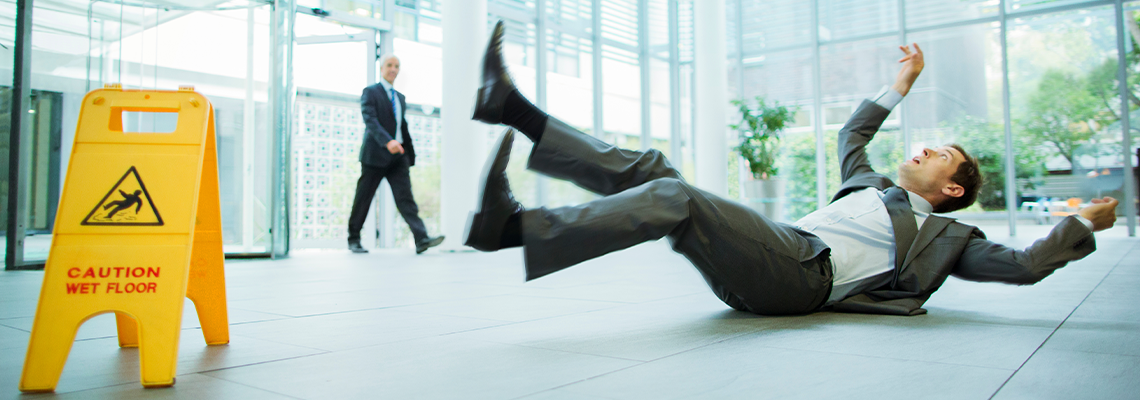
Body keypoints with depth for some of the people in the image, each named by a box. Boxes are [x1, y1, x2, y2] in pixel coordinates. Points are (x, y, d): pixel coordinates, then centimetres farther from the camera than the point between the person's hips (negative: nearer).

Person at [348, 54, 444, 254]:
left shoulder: (400, 97, 19)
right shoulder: (370, 92, -2)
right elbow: (370, 121, -16)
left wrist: (410, 155, 16)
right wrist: (387, 141, -31)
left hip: (398, 155, 5)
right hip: (375, 154, -5)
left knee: (405, 196, -6)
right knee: (363, 198, 4)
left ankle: (421, 239, -17)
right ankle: (354, 239, 17)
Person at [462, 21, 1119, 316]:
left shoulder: (945, 234, 18)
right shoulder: (872, 186, 35)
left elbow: (1022, 264, 9)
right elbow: (852, 133, 49)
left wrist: (1087, 224, 18)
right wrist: (901, 87, 51)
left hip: (803, 274, -7)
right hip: (773, 249, 7)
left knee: (674, 199, -32)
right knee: (647, 169, -10)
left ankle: (512, 226, -43)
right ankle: (517, 112, -15)